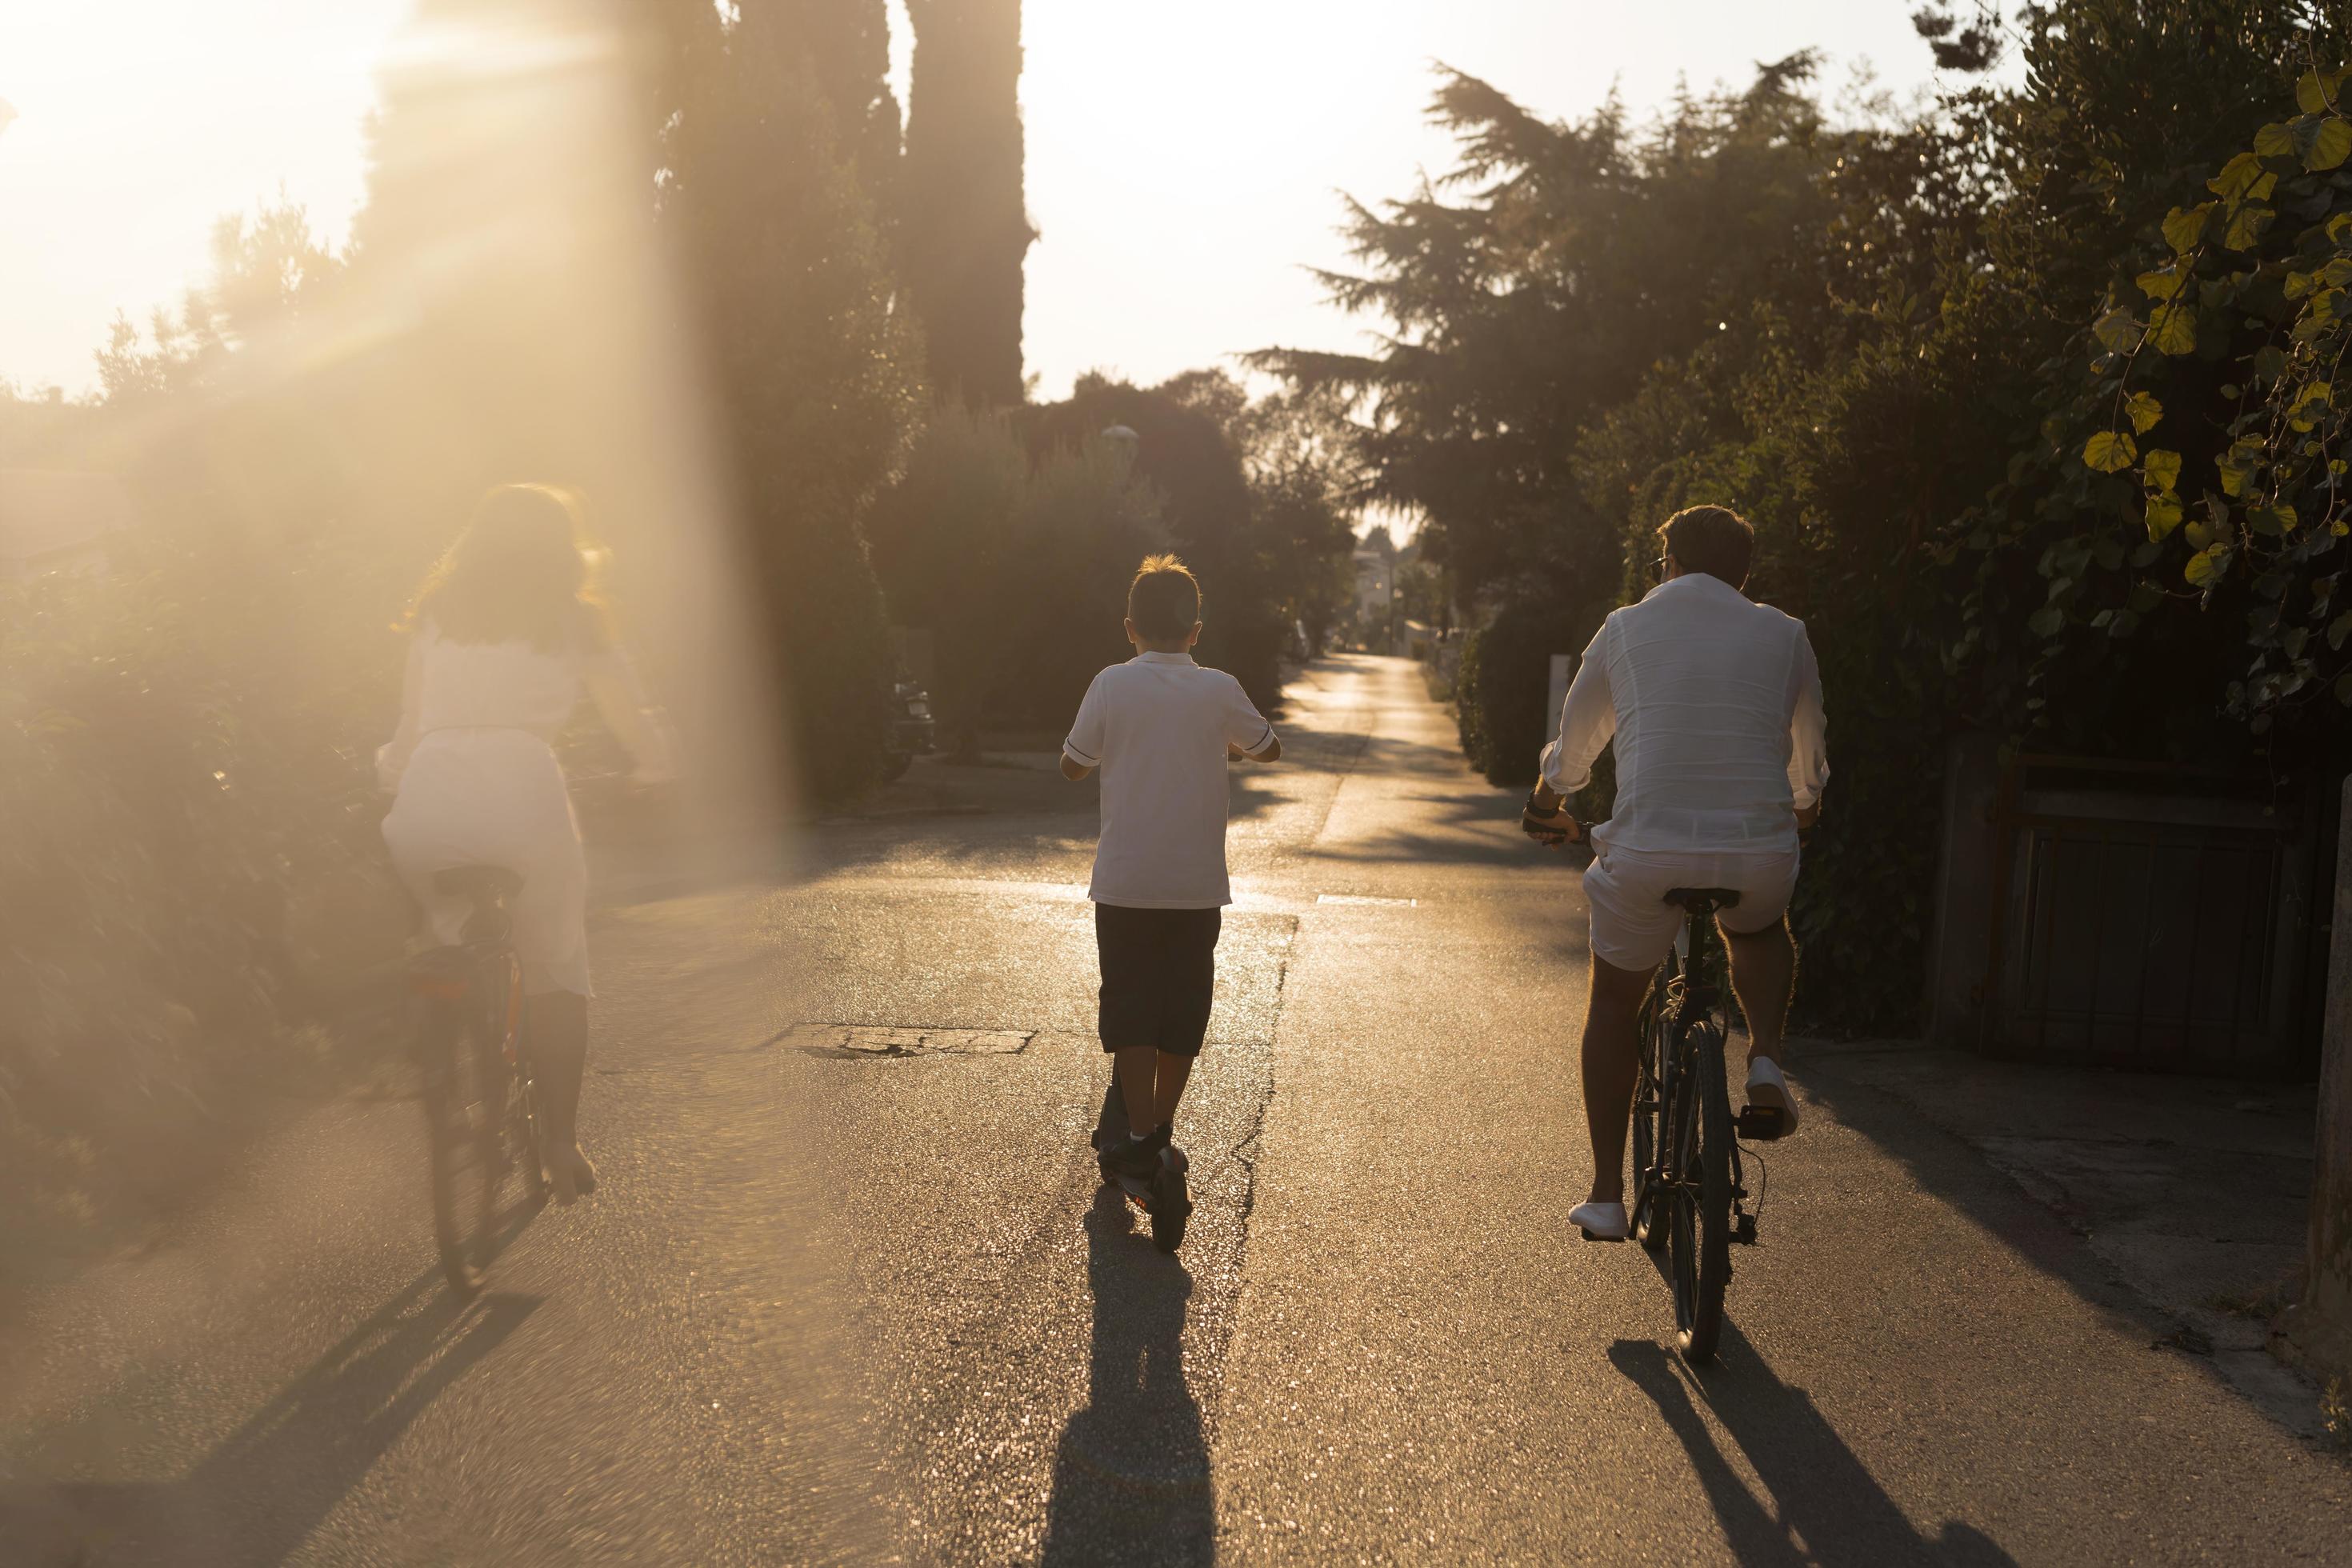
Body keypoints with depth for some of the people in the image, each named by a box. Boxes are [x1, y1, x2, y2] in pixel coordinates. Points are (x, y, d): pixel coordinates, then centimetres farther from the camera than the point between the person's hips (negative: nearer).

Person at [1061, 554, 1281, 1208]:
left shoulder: (1112, 686, -8)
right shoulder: (1219, 691, -4)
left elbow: (1073, 764, 2)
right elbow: (1269, 748, 13)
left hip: (1124, 884, -1)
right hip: (1197, 886, 1)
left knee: (1128, 1012, 6)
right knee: (1181, 1014, 13)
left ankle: (1135, 1136, -1)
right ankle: (1158, 1133, 21)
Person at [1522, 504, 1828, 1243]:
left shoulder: (1626, 629, 10)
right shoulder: (1783, 635, 12)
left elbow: (1572, 744, 23)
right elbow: (1810, 753, 26)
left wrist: (1549, 805, 45)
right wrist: (1802, 809, 49)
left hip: (1646, 851, -1)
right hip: (1760, 853, 1)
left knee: (1614, 999, 21)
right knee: (1762, 933, 36)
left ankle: (1606, 1194, 19)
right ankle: (1765, 1059, 10)